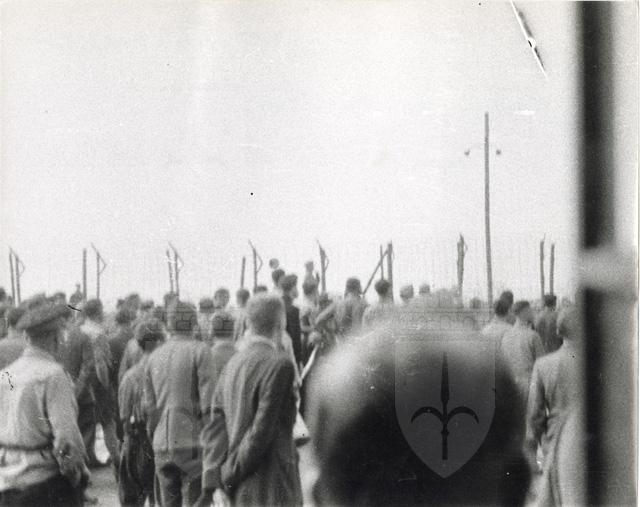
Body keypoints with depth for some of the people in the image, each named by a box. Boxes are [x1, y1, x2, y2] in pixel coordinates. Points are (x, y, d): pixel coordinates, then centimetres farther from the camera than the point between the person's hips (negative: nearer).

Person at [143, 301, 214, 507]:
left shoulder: (155, 356, 10)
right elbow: (209, 403, -11)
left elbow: (149, 407, 13)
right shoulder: (200, 351, -6)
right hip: (192, 443, -5)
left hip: (162, 445, 5)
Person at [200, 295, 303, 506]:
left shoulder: (233, 363, 8)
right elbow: (262, 429, -16)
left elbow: (215, 425, 6)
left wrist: (214, 481, 3)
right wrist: (229, 476, -7)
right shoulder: (279, 365, -14)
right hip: (271, 489, -8)